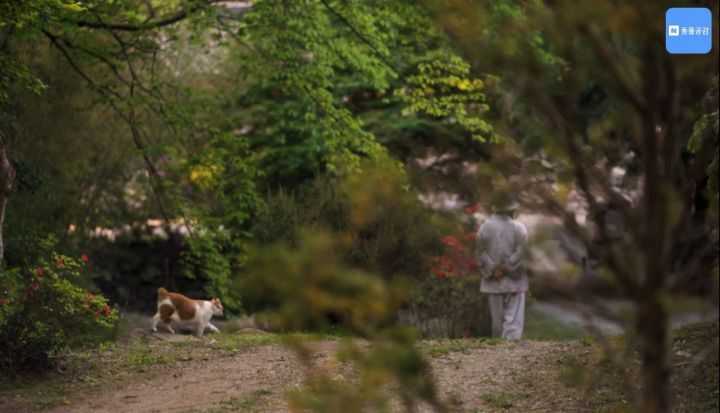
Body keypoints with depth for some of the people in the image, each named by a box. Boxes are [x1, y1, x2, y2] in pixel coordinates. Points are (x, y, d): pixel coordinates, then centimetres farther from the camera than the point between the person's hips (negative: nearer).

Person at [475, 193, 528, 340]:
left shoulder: (484, 227, 2)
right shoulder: (519, 228, -5)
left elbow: (480, 252, -3)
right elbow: (521, 253, -13)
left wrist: (492, 269, -6)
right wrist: (506, 268, -10)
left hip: (493, 281, 3)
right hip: (514, 281, -3)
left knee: (497, 318, 11)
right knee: (513, 318, -3)